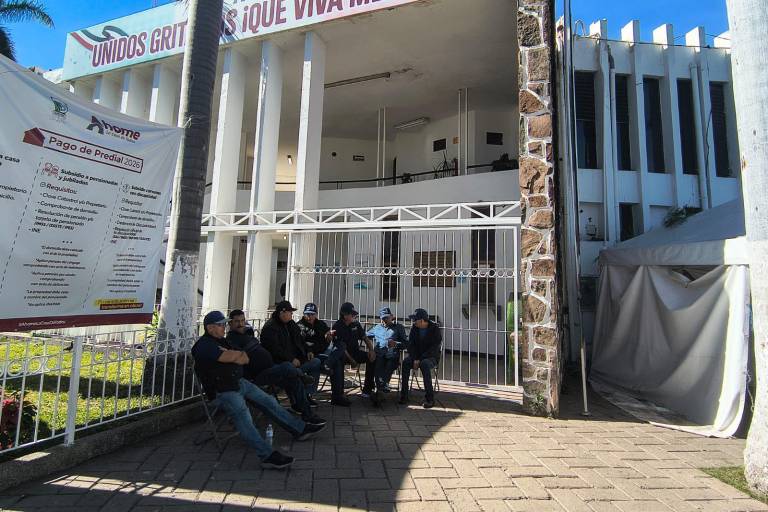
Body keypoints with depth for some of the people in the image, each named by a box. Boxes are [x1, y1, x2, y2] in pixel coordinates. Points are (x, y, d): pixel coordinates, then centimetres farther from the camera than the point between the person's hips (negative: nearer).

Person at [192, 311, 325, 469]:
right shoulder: (203, 345, -10)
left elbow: (245, 359, 10)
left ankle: (300, 429, 13)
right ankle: (267, 455, -41)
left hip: (239, 382, 9)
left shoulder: (222, 341, 17)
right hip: (223, 390, -9)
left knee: (268, 401, 6)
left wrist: (232, 355, -10)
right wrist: (238, 353, 0)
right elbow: (230, 357, -23)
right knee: (243, 417, -30)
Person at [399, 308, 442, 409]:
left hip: (431, 357, -4)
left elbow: (434, 348, -16)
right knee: (405, 362, -26)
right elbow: (411, 345, 1)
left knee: (424, 364, -37)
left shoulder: (435, 329, -11)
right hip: (416, 356, 4)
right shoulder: (414, 329, 4)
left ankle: (429, 398, -31)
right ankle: (404, 395, -22)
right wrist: (414, 359, -17)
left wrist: (420, 360, -22)